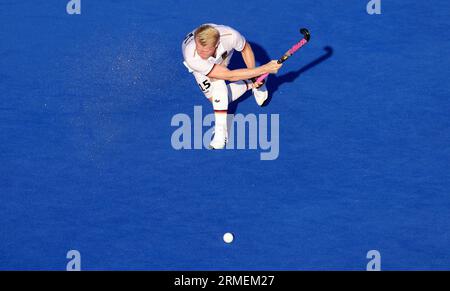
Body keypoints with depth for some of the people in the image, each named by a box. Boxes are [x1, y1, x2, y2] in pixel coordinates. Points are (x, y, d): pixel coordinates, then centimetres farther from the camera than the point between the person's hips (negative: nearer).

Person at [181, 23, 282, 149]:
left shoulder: (230, 36, -43)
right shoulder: (192, 57, -47)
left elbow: (245, 48, -14)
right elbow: (229, 75, -46)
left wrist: (253, 76, -16)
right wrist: (264, 69, -47)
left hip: (221, 58, 1)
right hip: (201, 66, -1)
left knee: (217, 81, -30)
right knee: (216, 99, -14)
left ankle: (221, 131, -24)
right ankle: (251, 84, 12)